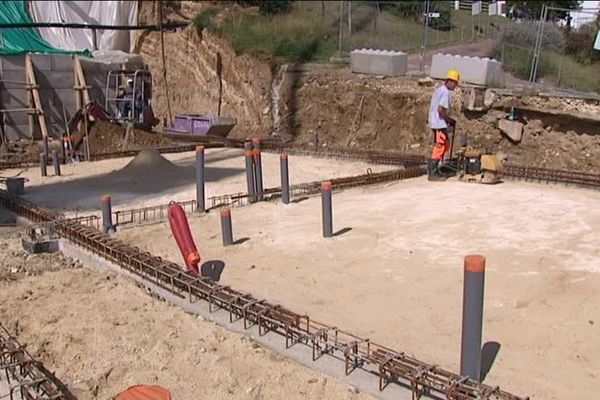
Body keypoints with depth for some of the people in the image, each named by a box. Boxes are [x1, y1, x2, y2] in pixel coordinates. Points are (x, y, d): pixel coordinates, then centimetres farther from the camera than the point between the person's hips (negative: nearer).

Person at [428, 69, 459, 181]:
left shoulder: (439, 90, 13)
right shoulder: (446, 93, -16)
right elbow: (440, 110, -23)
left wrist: (448, 119, 17)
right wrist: (450, 120, -9)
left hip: (434, 122, 10)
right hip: (440, 124, -10)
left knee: (446, 145, 18)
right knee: (439, 147, -3)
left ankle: (432, 166, 19)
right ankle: (433, 173, 0)